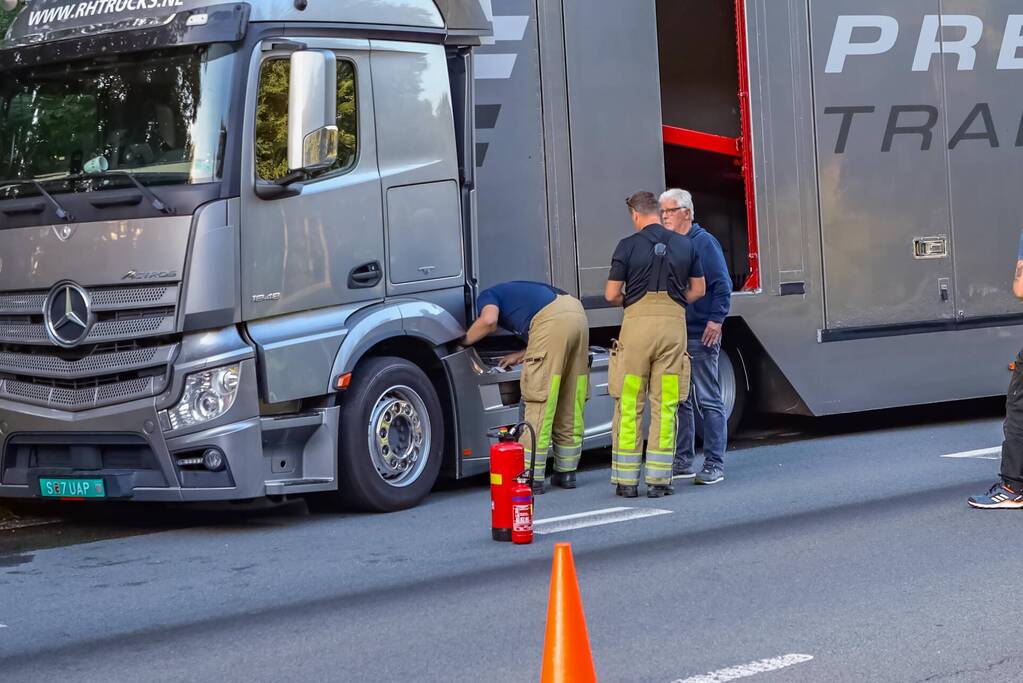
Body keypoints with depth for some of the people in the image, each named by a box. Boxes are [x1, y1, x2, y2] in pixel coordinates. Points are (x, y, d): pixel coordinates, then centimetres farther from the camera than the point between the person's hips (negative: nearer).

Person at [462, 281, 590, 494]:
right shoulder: (514, 292, 39)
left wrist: (464, 341, 10)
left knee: (540, 399, -3)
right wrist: (520, 357, 38)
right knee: (570, 404, 15)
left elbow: (488, 321, -6)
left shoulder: (486, 296, 17)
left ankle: (532, 477, -3)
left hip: (552, 320, -8)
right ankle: (566, 472, 22)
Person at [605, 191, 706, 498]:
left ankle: (627, 480, 5)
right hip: (674, 324, 2)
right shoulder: (685, 245, 8)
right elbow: (698, 289, 14)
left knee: (629, 405, 5)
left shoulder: (628, 246, -2)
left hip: (638, 324, -2)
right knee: (665, 406, 5)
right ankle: (659, 479, 4)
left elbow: (612, 294, -1)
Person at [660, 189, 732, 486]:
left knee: (708, 400, -4)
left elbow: (722, 284, -11)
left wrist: (716, 320, -19)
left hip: (700, 335, -7)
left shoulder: (704, 242, -7)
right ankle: (683, 462, 18)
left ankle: (714, 465, -2)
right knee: (680, 400, 11)